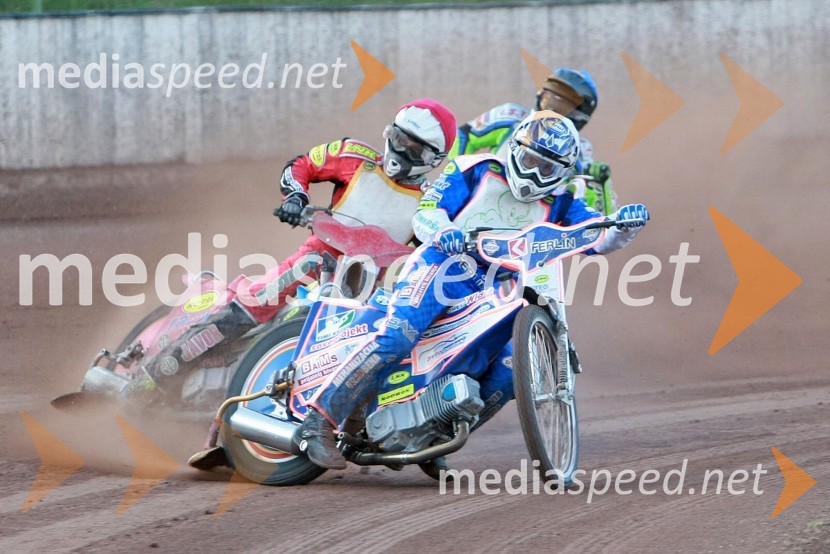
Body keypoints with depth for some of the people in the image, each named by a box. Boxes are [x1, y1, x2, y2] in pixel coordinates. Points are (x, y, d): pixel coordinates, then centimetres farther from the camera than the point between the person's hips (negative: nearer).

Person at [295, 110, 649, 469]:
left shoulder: (560, 204, 15)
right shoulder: (477, 171, 6)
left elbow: (597, 237, 1)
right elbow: (426, 212, -2)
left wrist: (623, 225, -22)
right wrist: (443, 233, -26)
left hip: (498, 298, 5)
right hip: (444, 265, -5)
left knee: (509, 375, -15)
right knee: (395, 339, -28)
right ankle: (320, 421, -26)